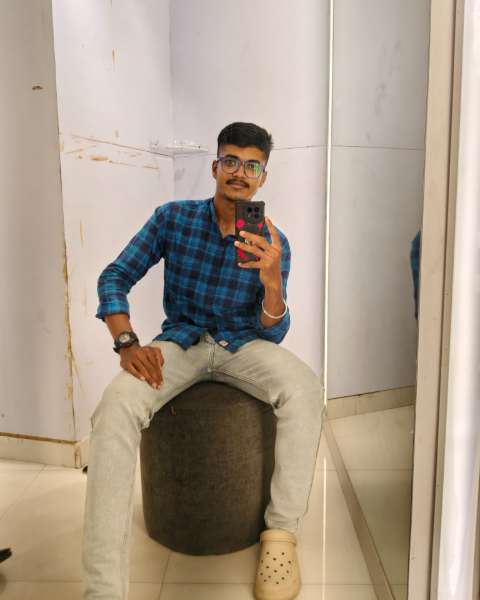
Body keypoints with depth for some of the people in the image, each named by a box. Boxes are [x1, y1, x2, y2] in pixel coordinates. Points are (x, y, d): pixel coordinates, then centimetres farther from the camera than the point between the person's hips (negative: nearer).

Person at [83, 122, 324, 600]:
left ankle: (281, 531, -12)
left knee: (304, 388, -32)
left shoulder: (273, 242, -5)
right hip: (180, 340, 0)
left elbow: (272, 334, -10)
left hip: (242, 343, 1)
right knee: (115, 405, -31)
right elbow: (114, 277, -3)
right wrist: (127, 342, -20)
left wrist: (272, 281, -31)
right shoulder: (173, 217, -4)